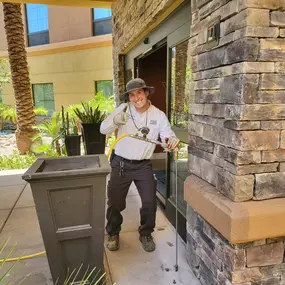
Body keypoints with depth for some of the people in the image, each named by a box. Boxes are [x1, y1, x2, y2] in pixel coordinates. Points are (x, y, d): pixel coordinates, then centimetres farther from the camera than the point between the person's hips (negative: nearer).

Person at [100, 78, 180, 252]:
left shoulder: (159, 115, -5)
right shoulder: (123, 109, -8)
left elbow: (168, 135, -11)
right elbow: (103, 129, -15)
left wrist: (173, 140, -36)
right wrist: (116, 120, -37)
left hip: (143, 165, 1)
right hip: (120, 164, 0)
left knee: (150, 202, 1)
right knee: (115, 201, 11)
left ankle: (146, 234, 29)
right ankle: (113, 233, 37)